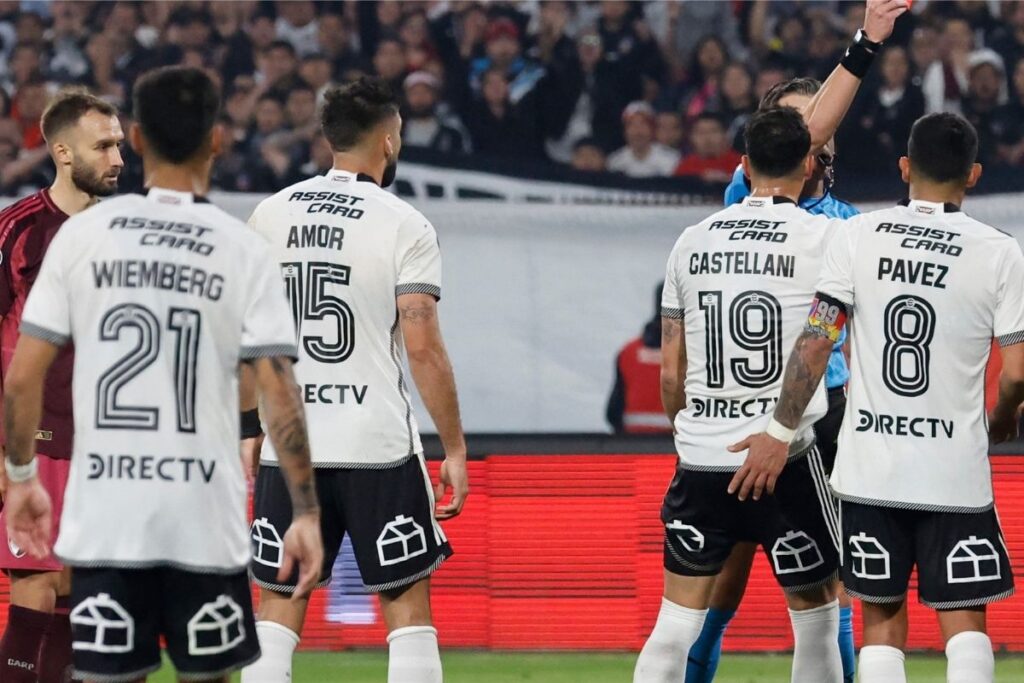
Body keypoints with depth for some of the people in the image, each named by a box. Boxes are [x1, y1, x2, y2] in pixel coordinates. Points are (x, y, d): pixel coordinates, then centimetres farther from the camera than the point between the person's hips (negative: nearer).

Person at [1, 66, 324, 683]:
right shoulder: (244, 250, -3)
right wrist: (307, 513, -2)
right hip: (205, 517, -1)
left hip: (103, 514, 1)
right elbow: (280, 394, -7)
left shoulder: (82, 234, 0)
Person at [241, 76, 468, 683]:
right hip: (378, 446, -4)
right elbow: (423, 348, -11)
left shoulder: (271, 216, 6)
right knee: (407, 603, 5)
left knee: (278, 606, 9)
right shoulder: (404, 227, -7)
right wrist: (455, 449, -4)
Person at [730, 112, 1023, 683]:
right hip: (955, 472, -1)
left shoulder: (859, 236, -1)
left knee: (882, 617, 11)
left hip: (871, 469, 1)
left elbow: (816, 341, -4)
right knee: (964, 618, 5)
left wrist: (780, 432, 3)